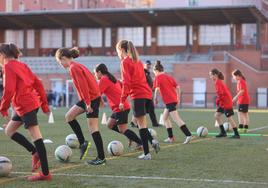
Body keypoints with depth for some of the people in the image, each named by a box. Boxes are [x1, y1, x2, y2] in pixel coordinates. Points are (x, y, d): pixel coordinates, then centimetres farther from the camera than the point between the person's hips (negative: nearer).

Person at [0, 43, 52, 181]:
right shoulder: (21, 65, 19)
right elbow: (38, 83, 16)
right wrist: (44, 103, 18)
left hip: (25, 105, -10)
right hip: (33, 102, 10)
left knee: (36, 137, -10)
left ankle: (45, 173, -11)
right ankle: (35, 153, 13)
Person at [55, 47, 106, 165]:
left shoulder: (73, 68, -15)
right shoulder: (76, 66, 14)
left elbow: (83, 85, -21)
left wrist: (88, 103, -21)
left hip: (92, 98, -10)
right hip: (89, 98, 10)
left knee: (92, 128, -7)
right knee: (69, 116, 12)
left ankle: (101, 158, -3)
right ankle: (82, 143, 13)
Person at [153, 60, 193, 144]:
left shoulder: (158, 77, -2)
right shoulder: (169, 76, 18)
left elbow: (157, 88, -16)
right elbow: (177, 87, 12)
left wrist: (155, 98, -4)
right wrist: (178, 98, 16)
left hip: (168, 101, -8)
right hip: (174, 99, 8)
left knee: (176, 119, -12)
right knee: (165, 117, 19)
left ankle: (188, 135, -21)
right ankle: (170, 137, 17)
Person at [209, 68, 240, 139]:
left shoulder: (217, 82, -16)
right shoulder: (220, 81, 12)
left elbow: (220, 93, -24)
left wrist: (217, 102, -13)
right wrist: (218, 102, 12)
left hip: (226, 103, -10)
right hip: (223, 103, 10)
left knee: (229, 118, -4)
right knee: (217, 115, 10)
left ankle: (236, 134, 2)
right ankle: (223, 132, 13)